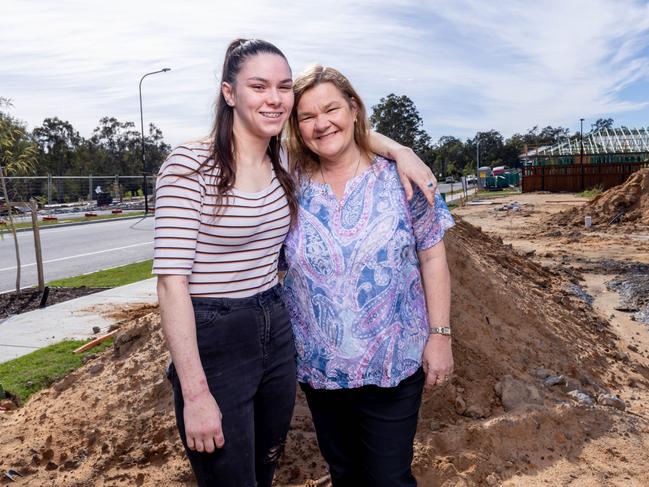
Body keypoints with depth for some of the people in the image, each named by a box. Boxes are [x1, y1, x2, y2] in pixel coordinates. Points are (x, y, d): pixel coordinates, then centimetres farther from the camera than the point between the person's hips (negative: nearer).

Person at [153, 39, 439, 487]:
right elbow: (172, 280, -18)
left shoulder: (285, 164, 3)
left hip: (277, 335, 6)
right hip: (211, 342, -6)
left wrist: (400, 150, 2)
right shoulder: (190, 164, -15)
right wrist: (195, 393, -20)